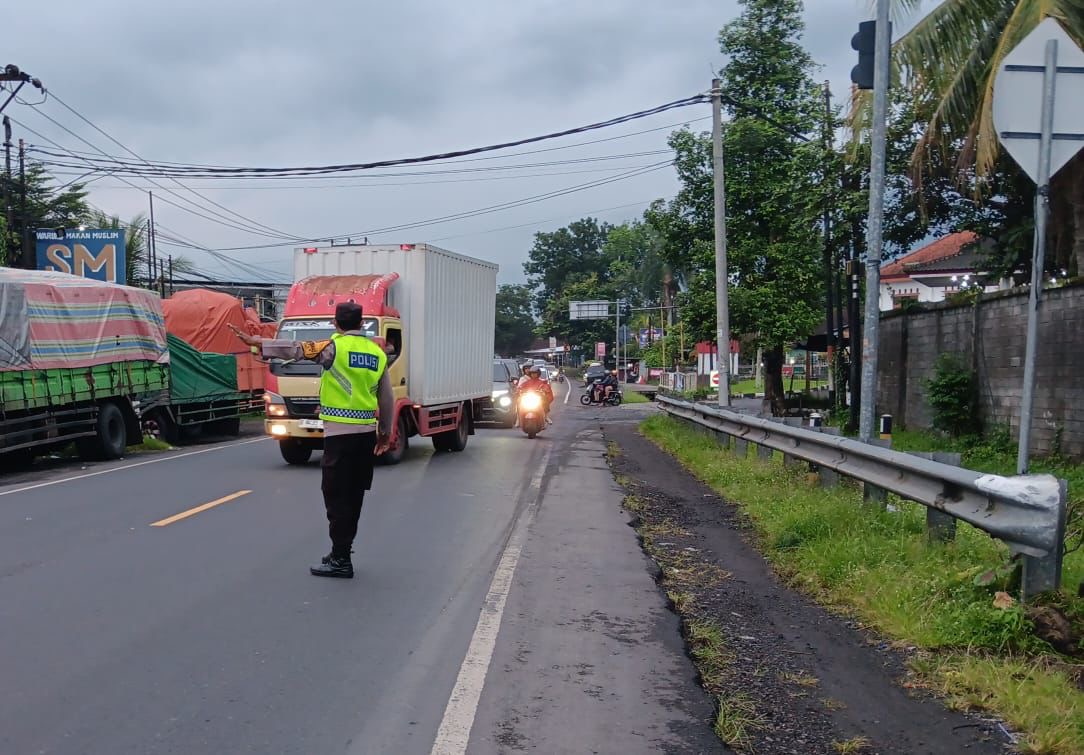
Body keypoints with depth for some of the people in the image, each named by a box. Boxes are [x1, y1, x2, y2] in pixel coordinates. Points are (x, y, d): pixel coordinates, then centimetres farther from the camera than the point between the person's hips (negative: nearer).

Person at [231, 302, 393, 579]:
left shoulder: (335, 347, -8)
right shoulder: (377, 353, 8)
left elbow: (295, 349, -11)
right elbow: (387, 399, 12)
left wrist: (256, 342, -5)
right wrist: (385, 432, 21)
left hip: (340, 432, -6)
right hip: (367, 431, 6)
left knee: (336, 495, 0)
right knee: (354, 495, 14)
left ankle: (341, 559, 1)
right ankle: (342, 551, 23)